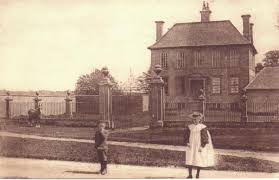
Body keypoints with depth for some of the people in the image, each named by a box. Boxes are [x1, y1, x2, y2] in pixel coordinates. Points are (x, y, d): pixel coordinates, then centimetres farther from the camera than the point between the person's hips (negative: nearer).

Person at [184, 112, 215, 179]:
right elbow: (186, 136, 11)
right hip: (191, 146, 3)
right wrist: (187, 143, -6)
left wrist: (202, 146, -13)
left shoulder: (202, 127, -7)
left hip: (199, 147, -3)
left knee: (199, 161, 2)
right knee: (189, 160, -4)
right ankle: (190, 174, 3)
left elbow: (205, 138, -7)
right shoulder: (189, 127, 4)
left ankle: (198, 174, 19)